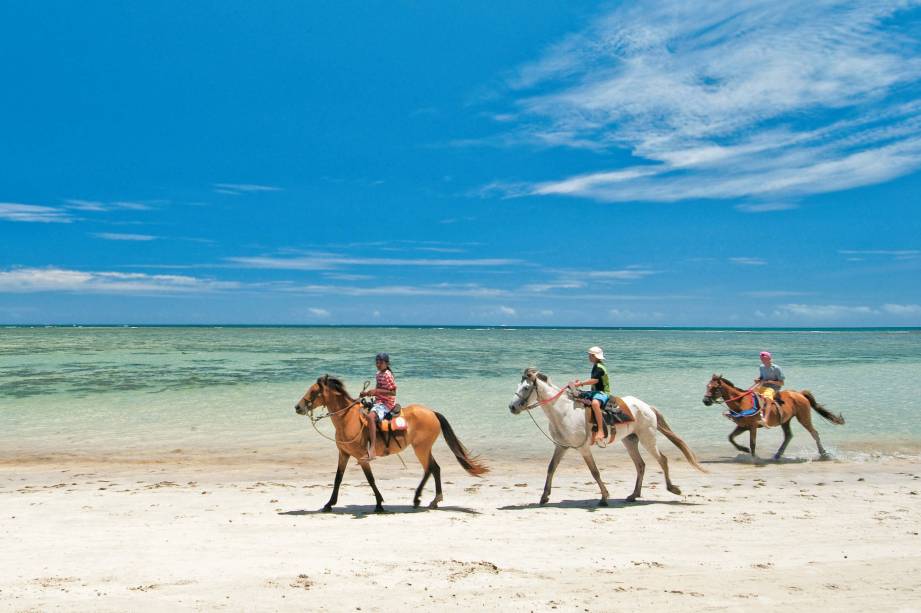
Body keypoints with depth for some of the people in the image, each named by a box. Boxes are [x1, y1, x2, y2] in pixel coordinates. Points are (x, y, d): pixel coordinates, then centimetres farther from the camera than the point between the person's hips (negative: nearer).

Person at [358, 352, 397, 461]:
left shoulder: (387, 375, -12)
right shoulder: (378, 374, 14)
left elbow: (393, 392, -18)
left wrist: (376, 391, -23)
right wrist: (367, 393, 6)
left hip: (386, 403, -10)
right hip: (378, 402, 10)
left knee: (371, 416, -35)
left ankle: (372, 449, -41)